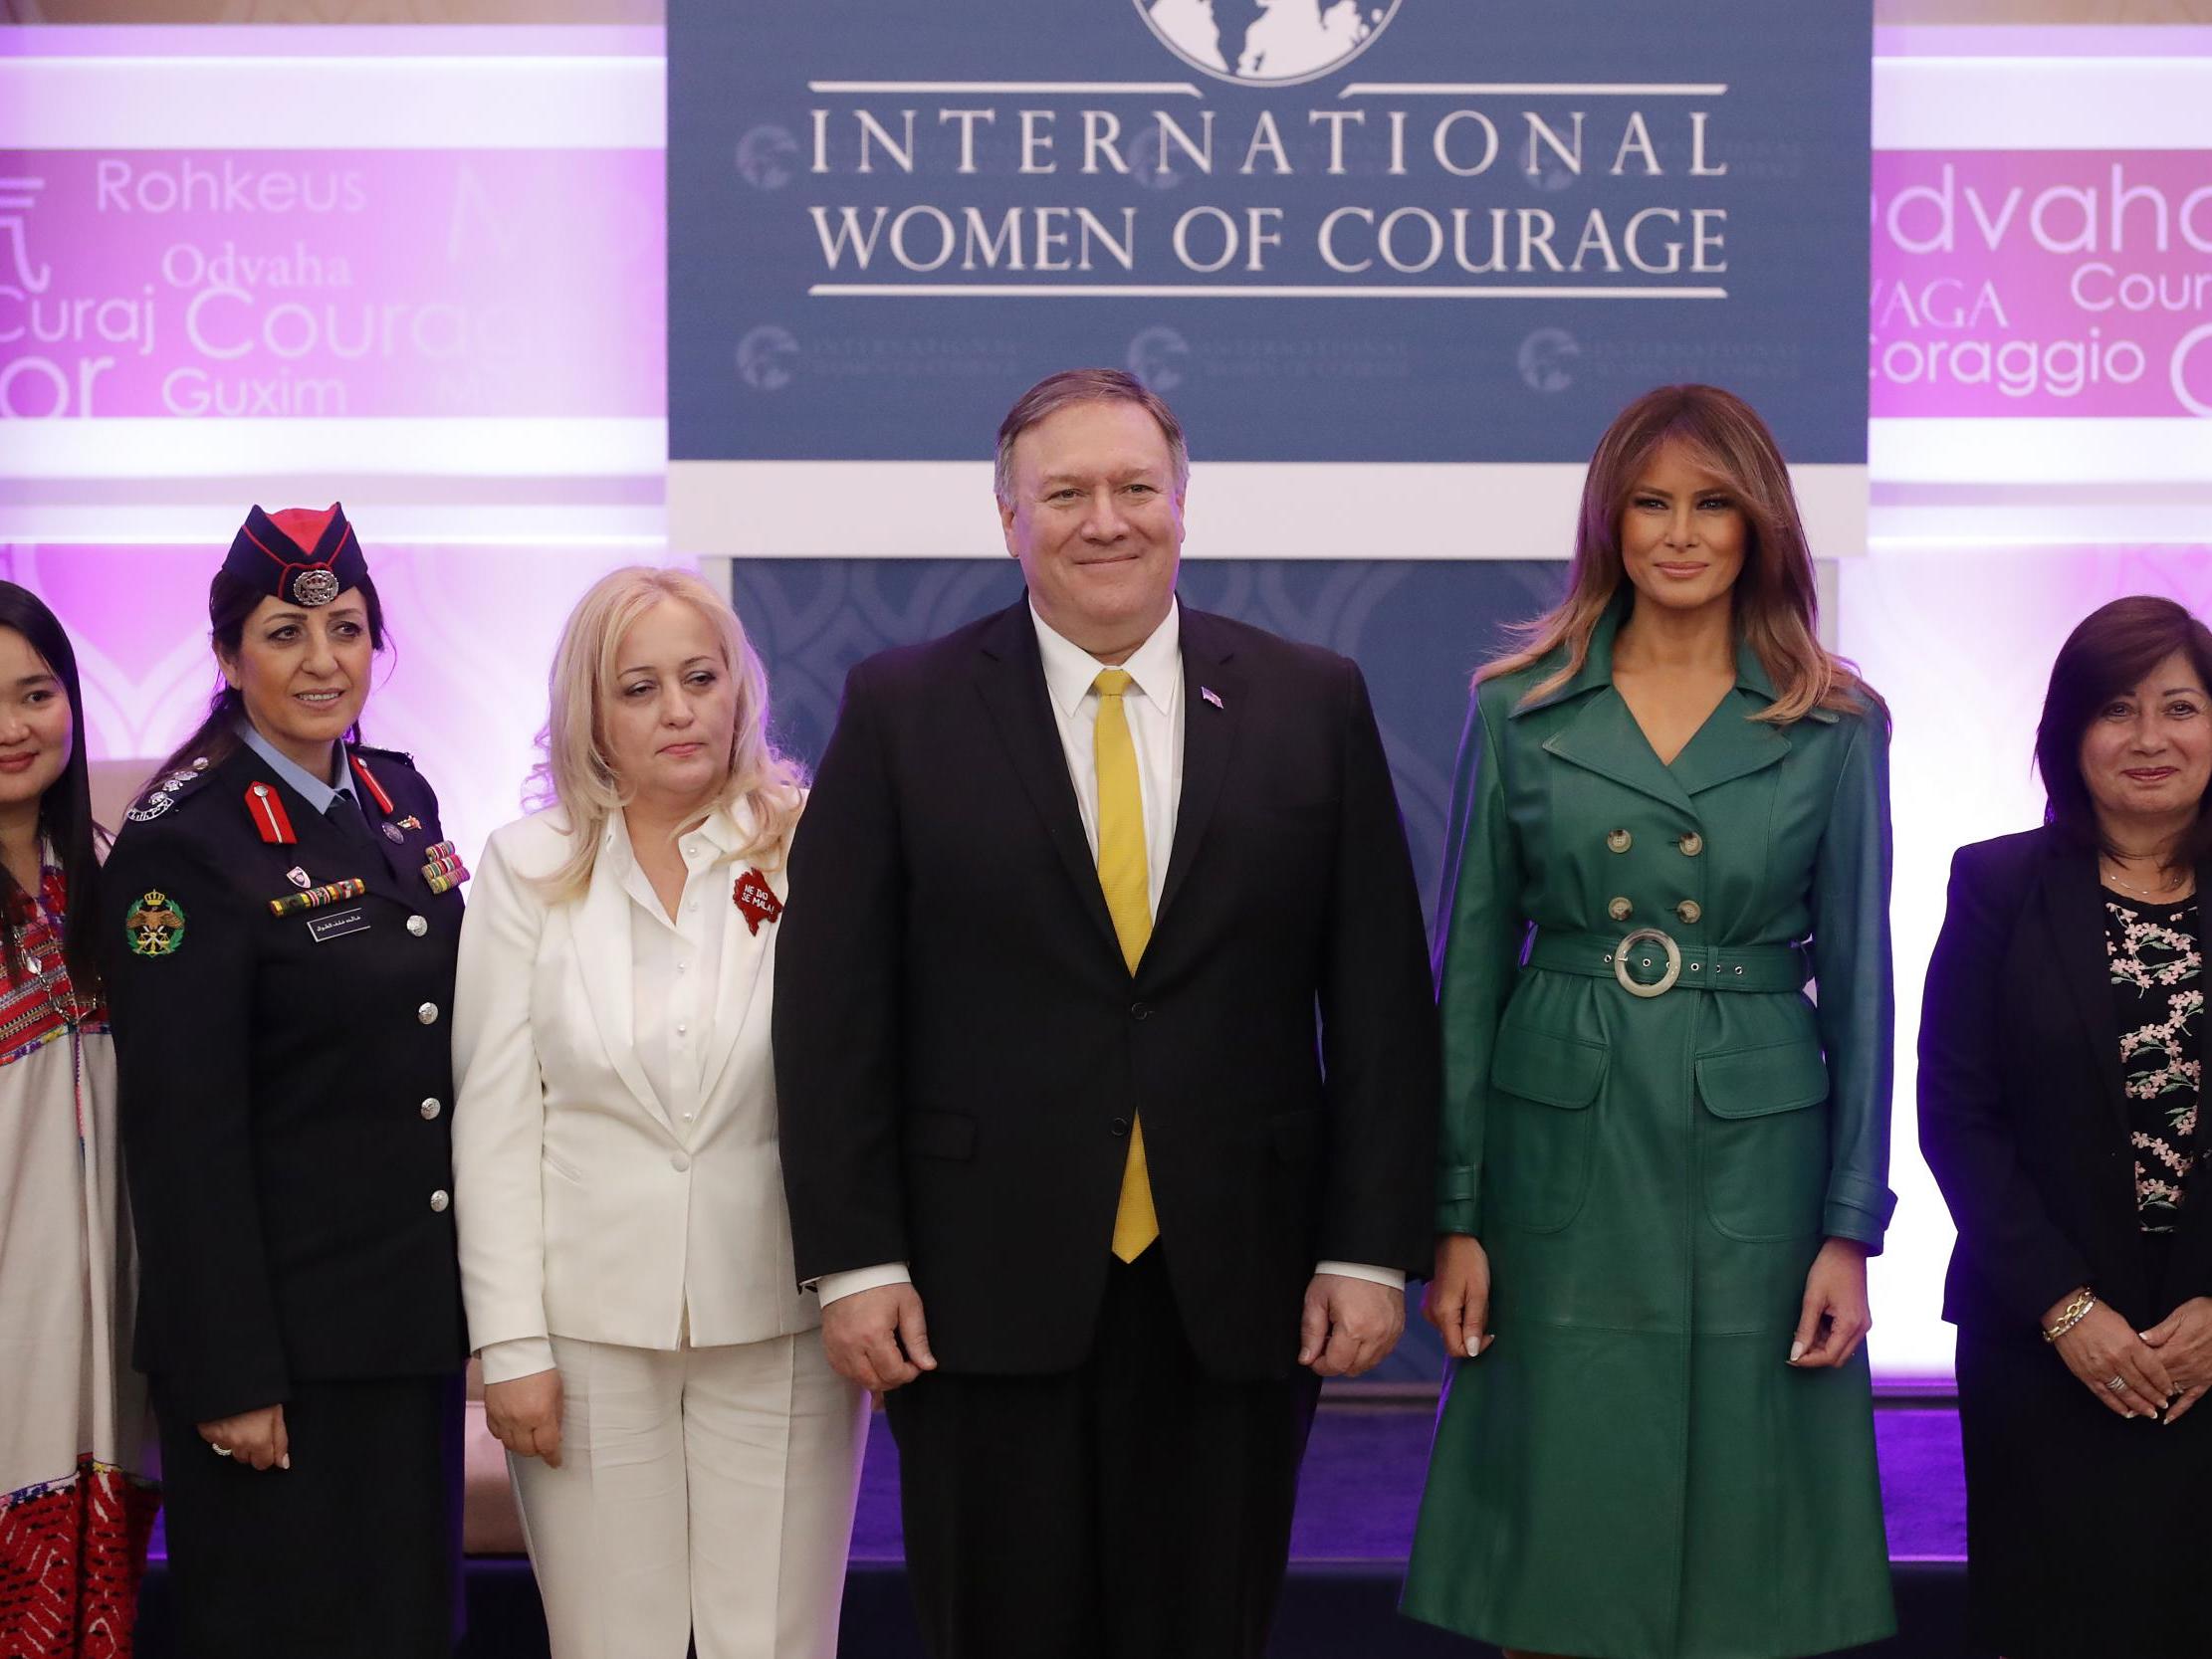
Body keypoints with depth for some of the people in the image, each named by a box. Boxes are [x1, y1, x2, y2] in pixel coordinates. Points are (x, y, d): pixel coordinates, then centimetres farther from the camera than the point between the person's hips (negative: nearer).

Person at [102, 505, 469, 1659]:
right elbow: (183, 1137, -15)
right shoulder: (182, 846, -13)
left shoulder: (400, 797, 9)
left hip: (417, 1319, 7)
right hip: (283, 1337, -7)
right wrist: (228, 1380, -17)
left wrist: (476, 1294, 12)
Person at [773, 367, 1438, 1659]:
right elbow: (832, 1007, 0)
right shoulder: (903, 712, 2)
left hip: (1236, 1295, 1)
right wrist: (854, 1260, -6)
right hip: (986, 1293, -1)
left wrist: (1373, 1249, -1)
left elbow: (1380, 999, 4)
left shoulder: (1314, 703, 5)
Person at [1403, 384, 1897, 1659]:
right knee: (1554, 1545, 4)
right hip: (1562, 1146, 0)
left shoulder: (1835, 727, 2)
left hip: (1754, 1154, 0)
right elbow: (1470, 967, 3)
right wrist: (1454, 1217, -2)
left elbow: (1859, 981, 2)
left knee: (1742, 1546, 4)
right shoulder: (1518, 710, 2)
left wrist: (1852, 1229, -3)